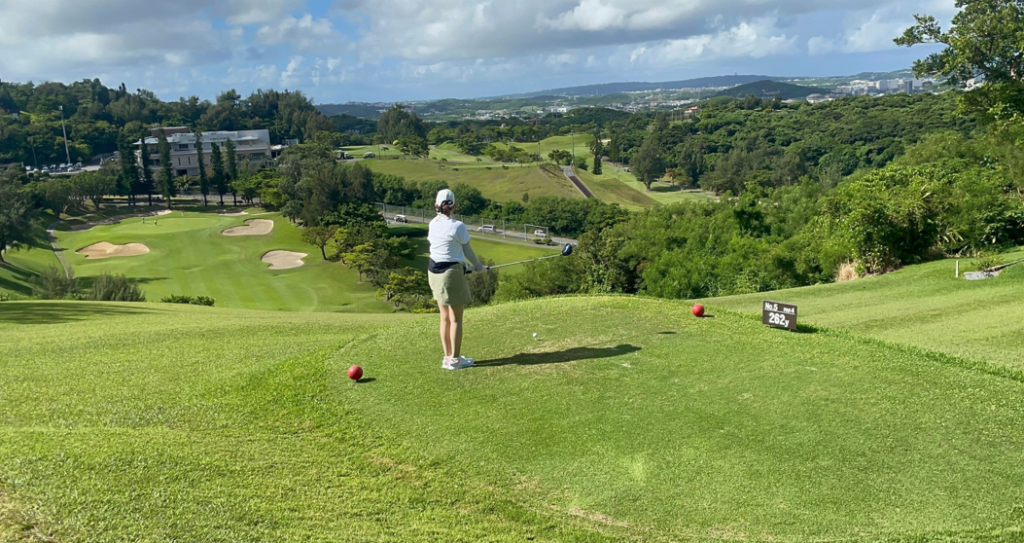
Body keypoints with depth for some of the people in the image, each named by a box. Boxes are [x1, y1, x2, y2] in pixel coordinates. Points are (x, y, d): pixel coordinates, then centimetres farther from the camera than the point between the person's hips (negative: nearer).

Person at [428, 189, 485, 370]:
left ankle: (448, 356, 23)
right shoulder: (457, 226, -14)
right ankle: (454, 359, 9)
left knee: (445, 317, 15)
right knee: (456, 319, 3)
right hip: (452, 272, -7)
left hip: (434, 270, 7)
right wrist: (479, 267, 13)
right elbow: (468, 251, -5)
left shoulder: (433, 224, 5)